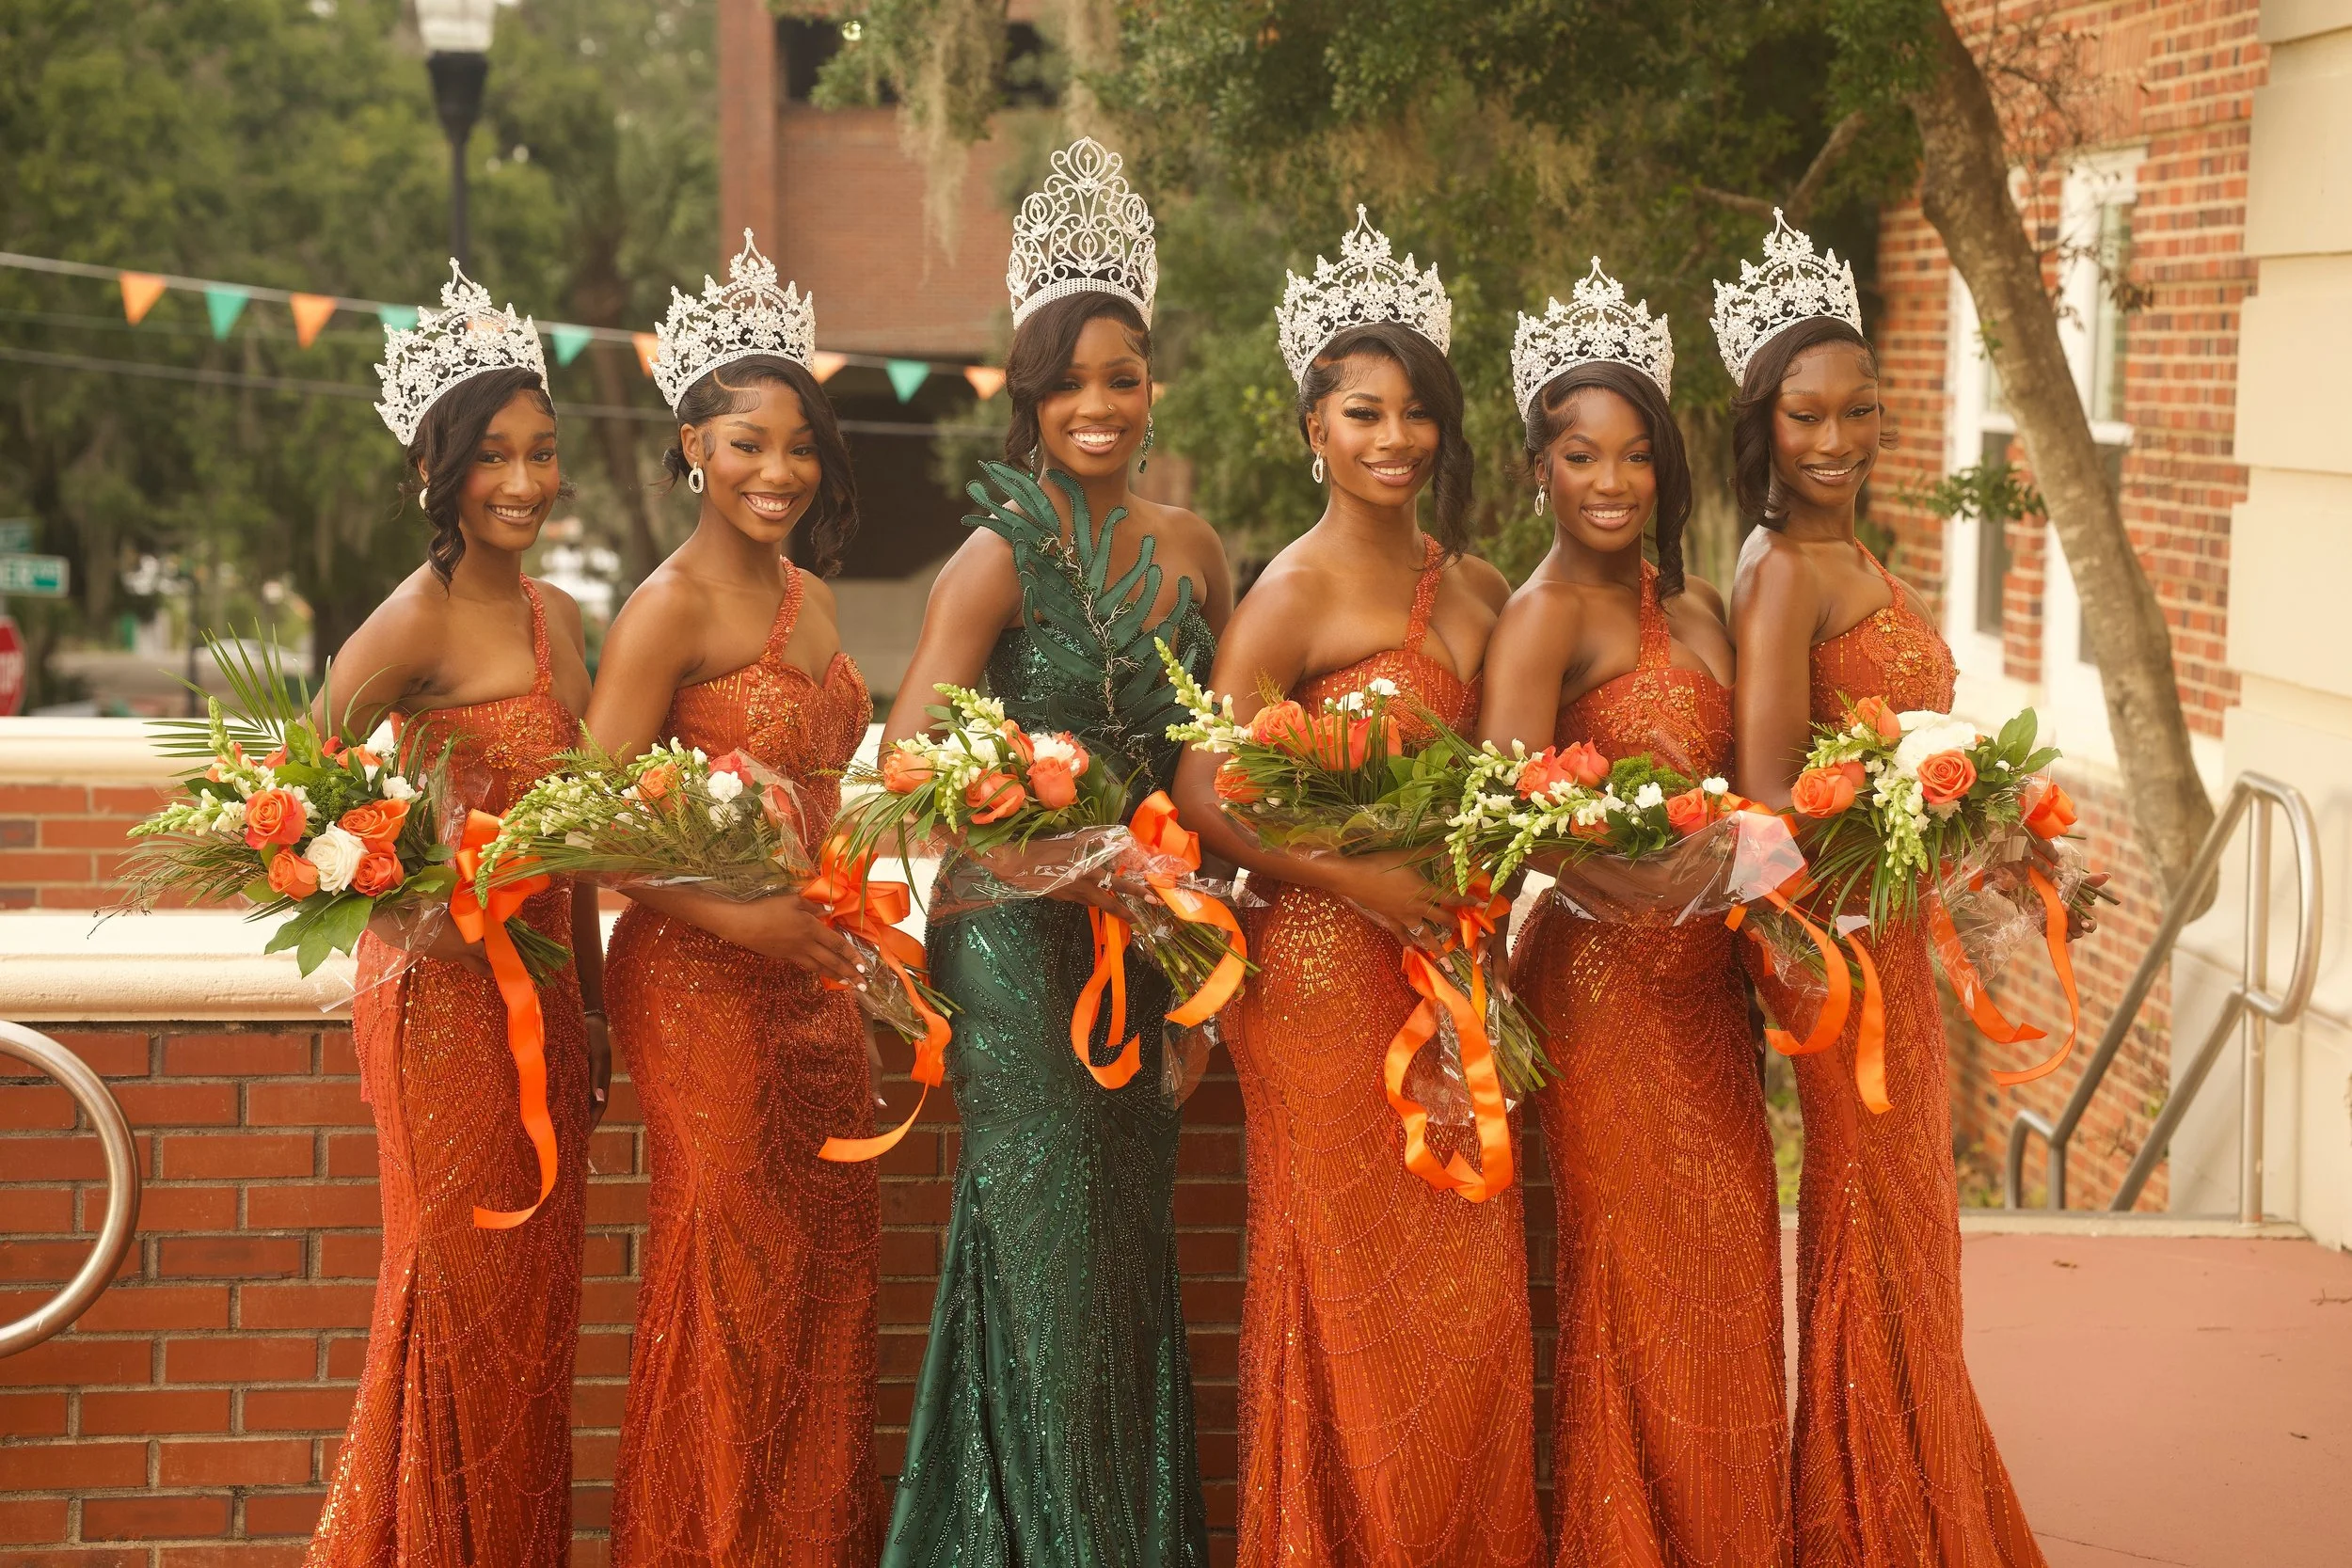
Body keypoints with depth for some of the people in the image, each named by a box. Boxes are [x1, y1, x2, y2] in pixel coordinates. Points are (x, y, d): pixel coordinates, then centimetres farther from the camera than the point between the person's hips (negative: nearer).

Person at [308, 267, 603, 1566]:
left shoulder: (556, 616, 11)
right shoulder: (419, 620, -13)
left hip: (543, 997, 8)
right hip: (447, 993, -7)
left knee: (531, 1308, 12)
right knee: (461, 1307, 0)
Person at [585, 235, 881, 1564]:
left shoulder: (812, 600, 12)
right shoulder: (670, 610, -12)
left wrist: (844, 927, 13)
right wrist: (734, 917, -22)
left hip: (814, 971, 7)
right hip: (701, 977, -7)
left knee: (831, 1254, 10)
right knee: (730, 1268, -2)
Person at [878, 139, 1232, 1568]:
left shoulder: (1187, 545, 8)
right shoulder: (1001, 561, -9)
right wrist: (1054, 858, -29)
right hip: (1017, 940, -5)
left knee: (1133, 1256, 11)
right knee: (1047, 1257, -2)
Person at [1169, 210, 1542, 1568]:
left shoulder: (1477, 587, 10)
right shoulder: (1296, 594, -8)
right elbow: (1201, 798, -13)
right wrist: (1359, 880, -17)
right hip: (1325, 972, -6)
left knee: (1468, 1290, 8)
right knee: (1349, 1299, 2)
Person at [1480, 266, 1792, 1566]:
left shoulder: (1694, 608, 14)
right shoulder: (1543, 617, -10)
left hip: (1704, 980, 7)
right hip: (1602, 979, -7)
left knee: (1727, 1277, 11)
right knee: (1639, 1282, -1)